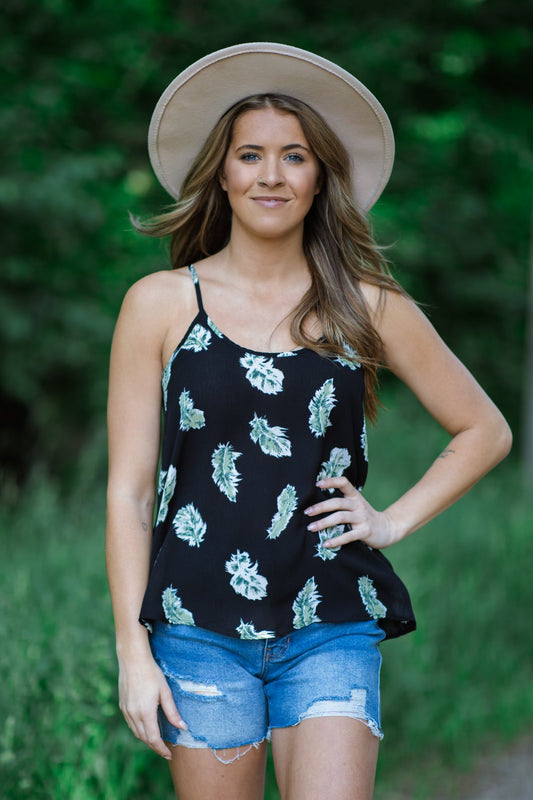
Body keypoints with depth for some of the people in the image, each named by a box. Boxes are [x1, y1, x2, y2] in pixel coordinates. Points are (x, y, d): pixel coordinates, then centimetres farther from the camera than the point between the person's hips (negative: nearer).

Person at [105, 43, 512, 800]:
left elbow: (486, 431, 16)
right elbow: (129, 489, 2)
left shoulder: (367, 308, 5)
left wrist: (394, 520, 5)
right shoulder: (161, 304, 2)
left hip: (331, 631, 0)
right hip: (200, 631, 0)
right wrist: (133, 650, -2)